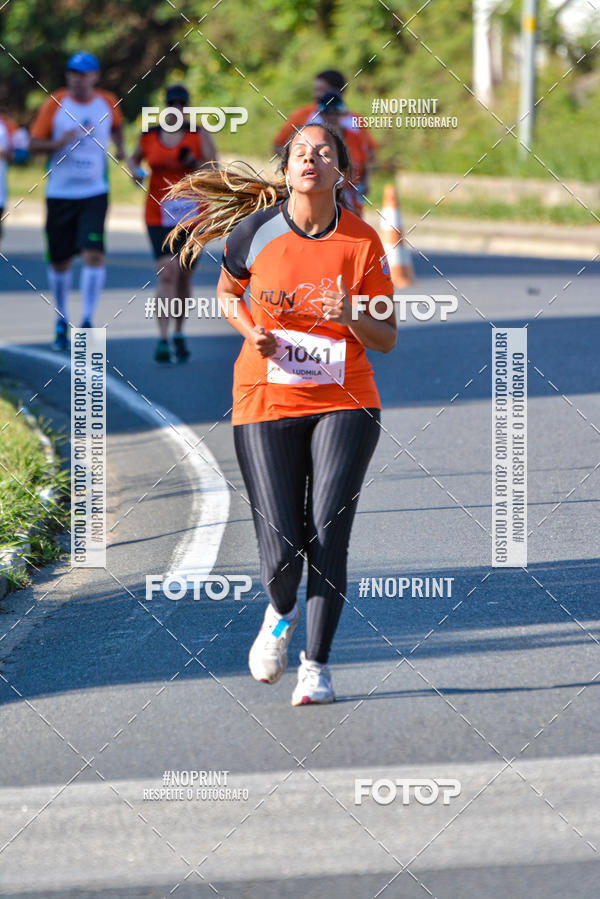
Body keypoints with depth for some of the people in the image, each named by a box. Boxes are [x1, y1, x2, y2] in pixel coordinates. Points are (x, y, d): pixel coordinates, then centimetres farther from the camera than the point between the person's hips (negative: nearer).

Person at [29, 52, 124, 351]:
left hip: (94, 193, 0)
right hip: (59, 192, 0)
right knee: (59, 261, 6)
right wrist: (61, 141, -19)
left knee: (94, 253, -17)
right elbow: (34, 144, -2)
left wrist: (119, 145, 10)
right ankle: (61, 323, 24)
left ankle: (87, 320, -13)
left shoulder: (107, 103, 3)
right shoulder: (55, 103, -3)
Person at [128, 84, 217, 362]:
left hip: (192, 214, 1)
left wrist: (196, 164, -22)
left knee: (184, 276, 11)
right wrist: (135, 171, 2)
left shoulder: (199, 136, 2)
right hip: (159, 215, -1)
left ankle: (179, 334, 29)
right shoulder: (149, 137, 6)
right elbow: (134, 158, 24)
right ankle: (162, 338, -20)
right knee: (167, 272, -16)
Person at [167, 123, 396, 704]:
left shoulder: (363, 242, -3)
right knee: (281, 553, -7)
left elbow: (386, 339, 3)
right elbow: (227, 292, 17)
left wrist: (352, 317, -18)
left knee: (327, 535, -12)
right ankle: (280, 613, 29)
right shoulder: (254, 231, -3)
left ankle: (316, 665, 3)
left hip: (344, 401, 0)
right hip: (266, 402, 0)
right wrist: (250, 329, -3)